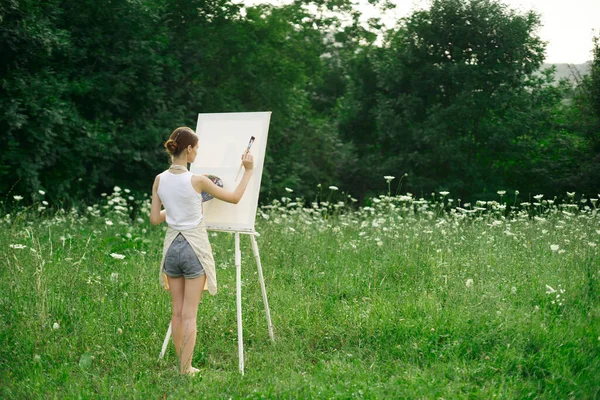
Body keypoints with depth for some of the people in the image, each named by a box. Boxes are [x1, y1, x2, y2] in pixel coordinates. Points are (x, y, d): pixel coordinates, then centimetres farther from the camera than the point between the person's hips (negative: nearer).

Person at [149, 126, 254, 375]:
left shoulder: (160, 180, -1)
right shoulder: (197, 181, -14)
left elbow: (155, 218, 4)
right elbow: (234, 198, -3)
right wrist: (248, 171, 8)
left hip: (172, 246, 5)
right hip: (194, 247, -5)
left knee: (177, 312, 12)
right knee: (189, 314, 0)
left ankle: (182, 365, 19)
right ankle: (186, 370, 4)